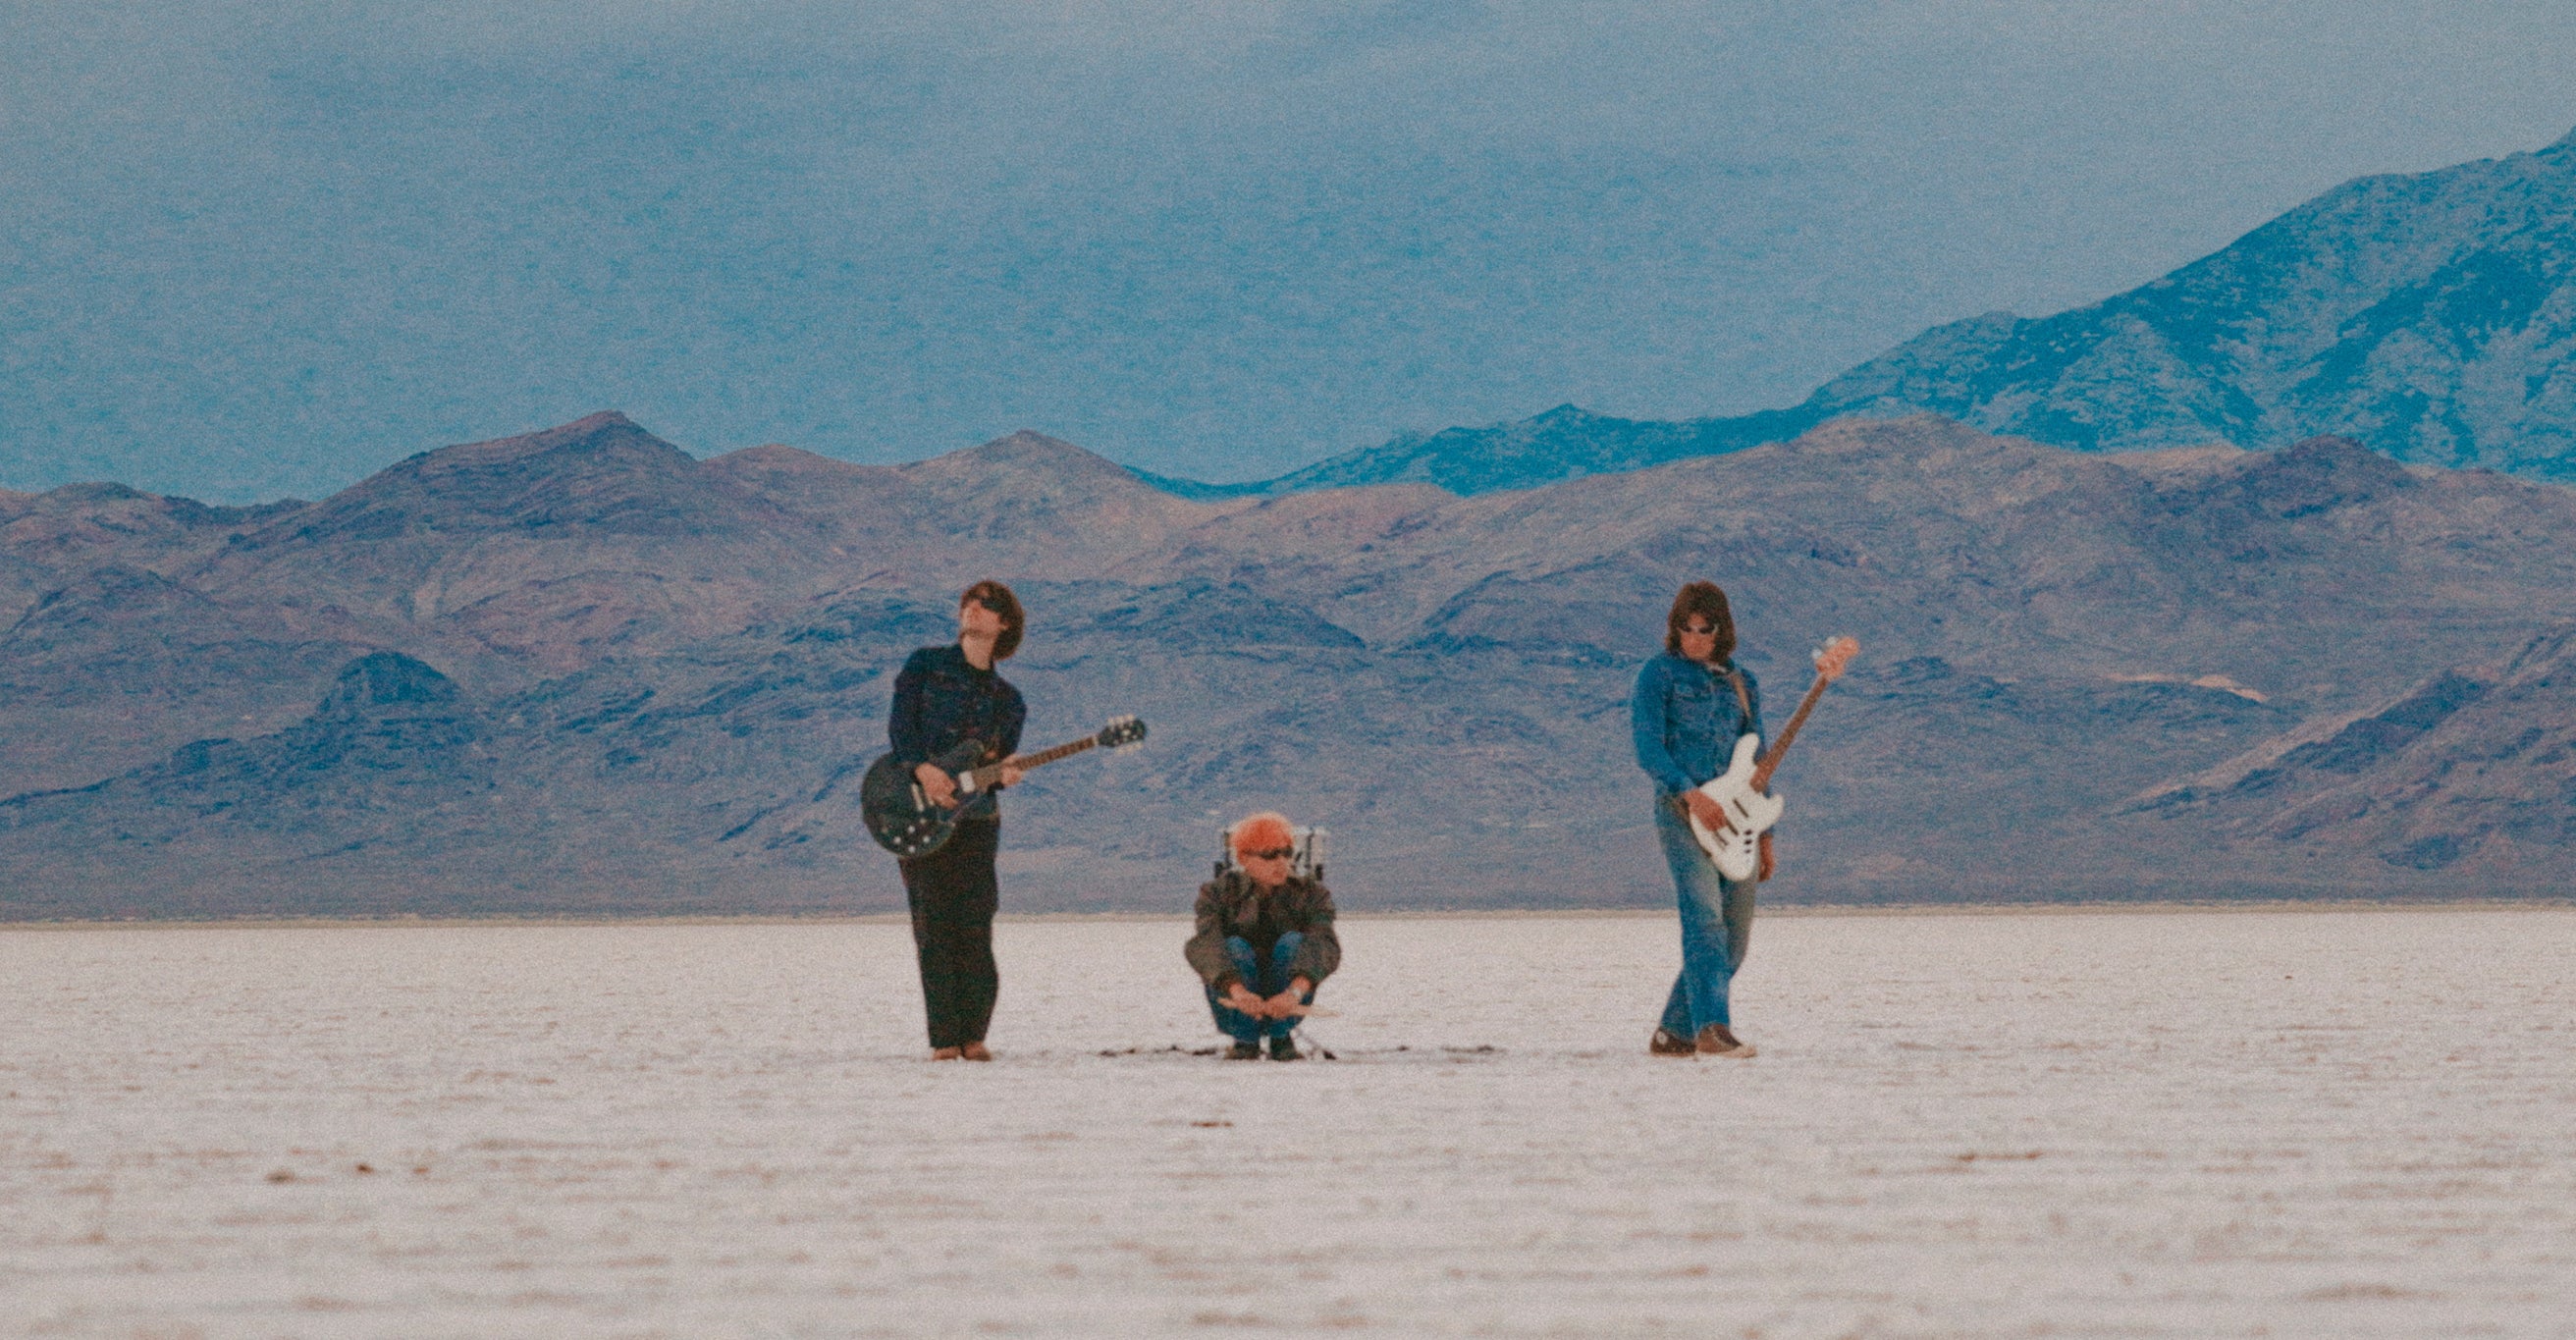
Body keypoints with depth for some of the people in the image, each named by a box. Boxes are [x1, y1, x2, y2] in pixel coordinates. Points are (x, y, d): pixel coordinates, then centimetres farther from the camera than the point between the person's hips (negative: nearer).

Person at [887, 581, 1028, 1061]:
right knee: (933, 925, -5)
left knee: (974, 928, -5)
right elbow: (900, 723, -2)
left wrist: (1005, 773, -11)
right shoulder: (926, 664, 9)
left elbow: (1002, 760, 13)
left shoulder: (1007, 700, 16)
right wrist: (922, 768, -18)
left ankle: (973, 1036, -1)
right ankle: (944, 1039, -4)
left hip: (974, 817, 2)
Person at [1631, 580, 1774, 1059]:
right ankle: (1711, 1030, -34)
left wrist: (1765, 838, 18)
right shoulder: (1659, 674, 3)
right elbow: (1647, 747, -7)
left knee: (1733, 940, 5)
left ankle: (1674, 1033, 16)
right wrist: (1690, 793, -21)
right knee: (1704, 916, -23)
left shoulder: (1741, 684, 19)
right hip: (1681, 813, -6)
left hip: (1734, 819, 6)